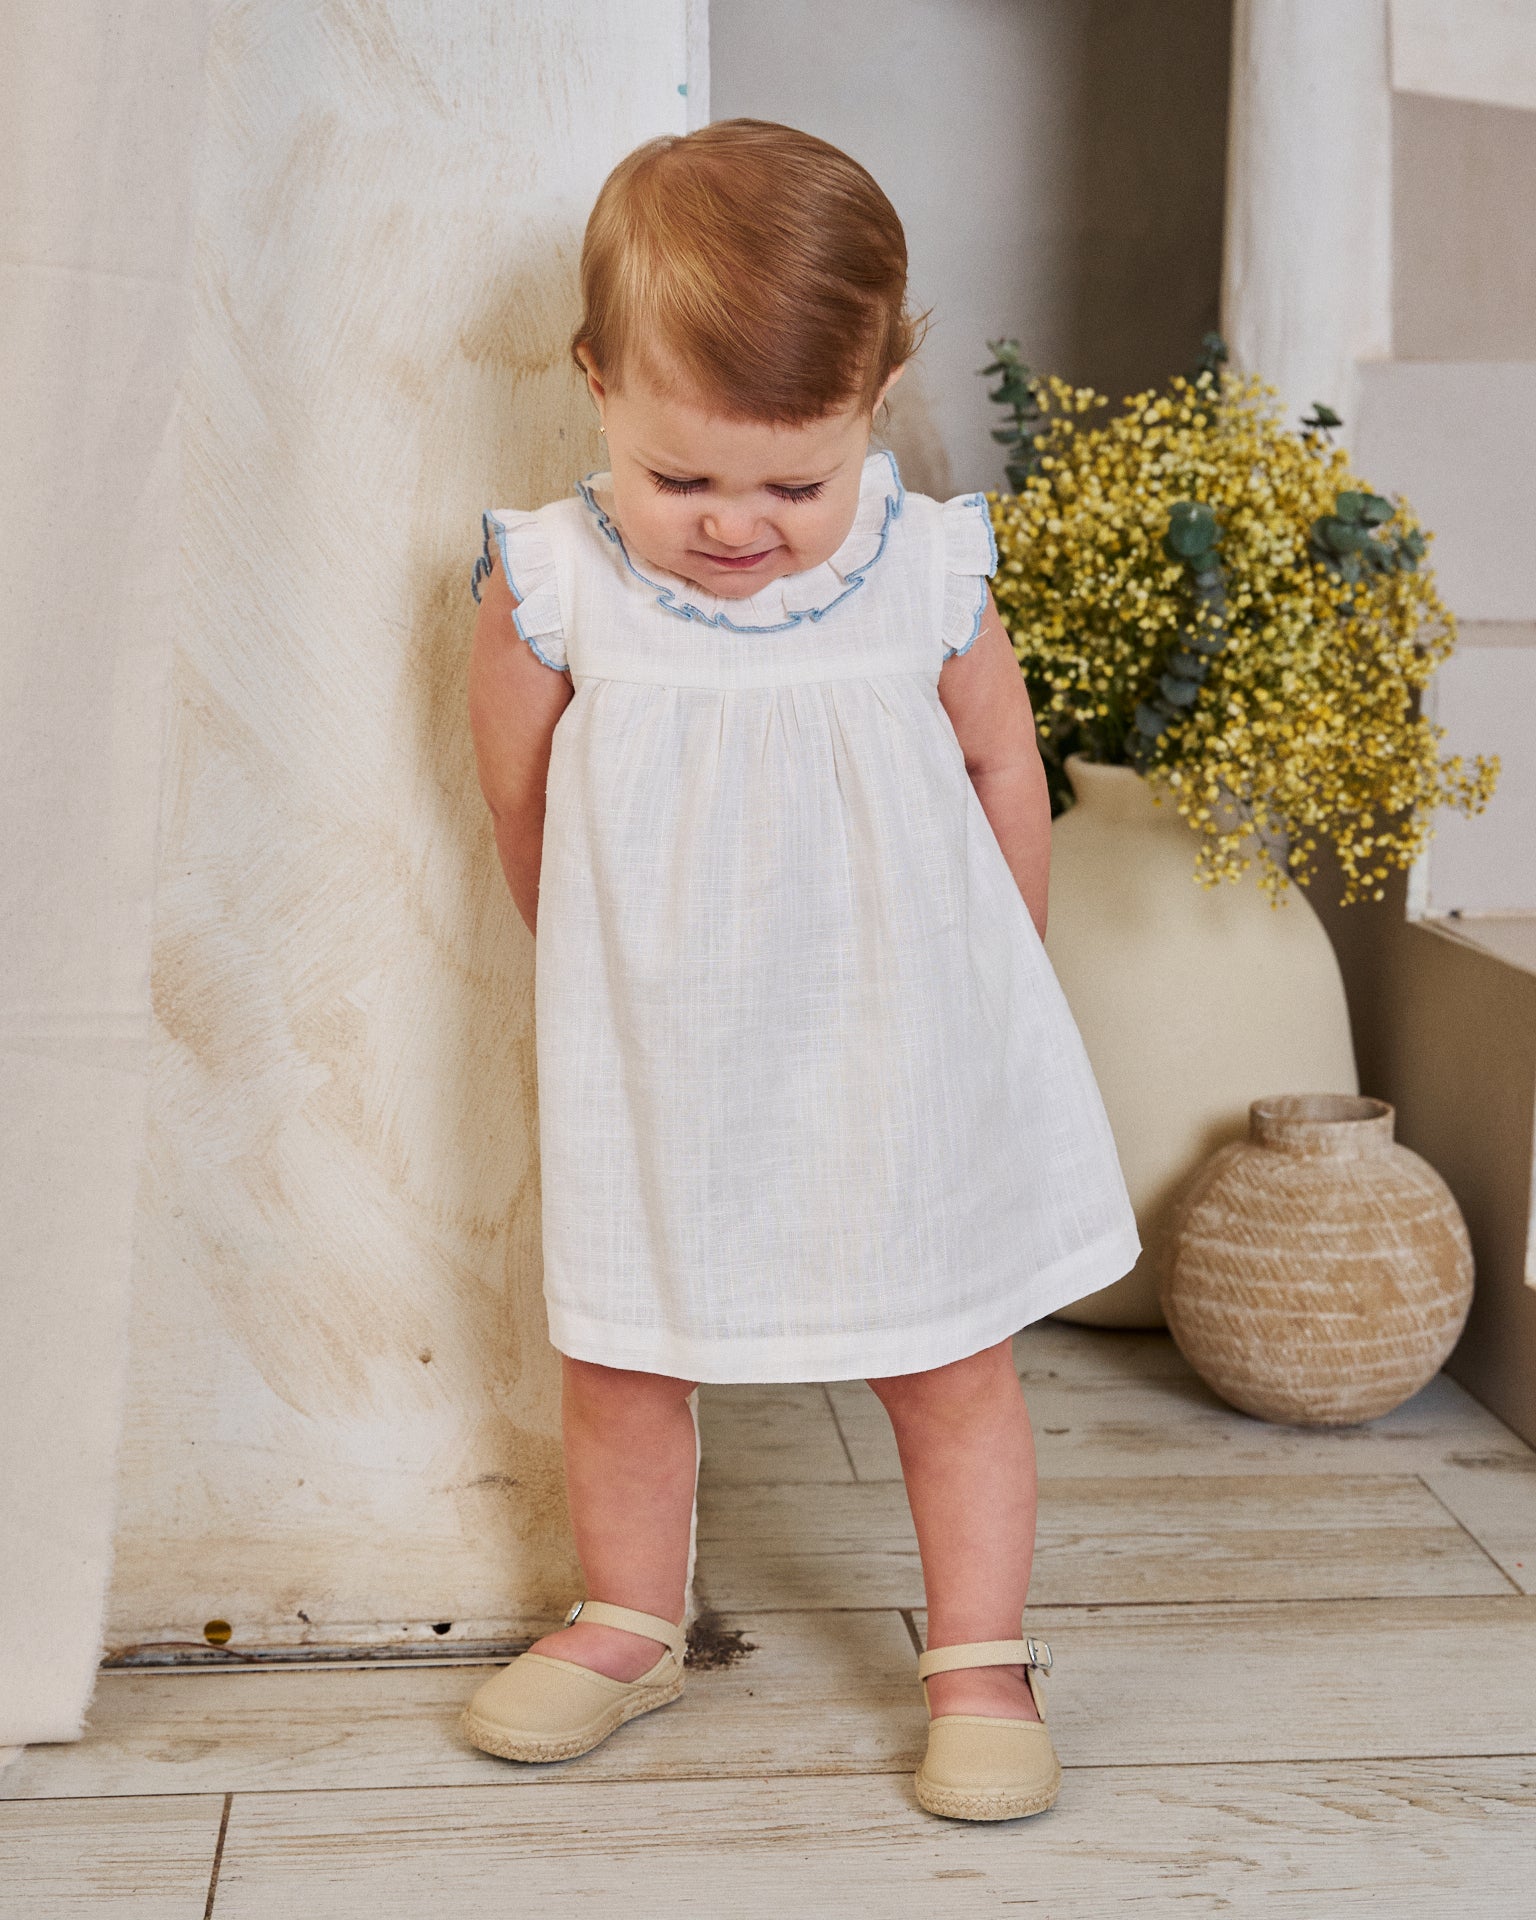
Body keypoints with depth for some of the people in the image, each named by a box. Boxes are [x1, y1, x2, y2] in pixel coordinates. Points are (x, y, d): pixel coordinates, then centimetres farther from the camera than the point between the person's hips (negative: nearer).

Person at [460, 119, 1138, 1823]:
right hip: (656, 1058, 1)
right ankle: (628, 1624, 37)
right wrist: (610, 975, 11)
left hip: (899, 1050, 0)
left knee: (953, 1358, 9)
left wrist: (980, 985, 11)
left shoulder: (930, 577, -14)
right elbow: (521, 817, 1)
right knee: (618, 1355, 14)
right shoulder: (548, 589, -15)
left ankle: (981, 1661, 24)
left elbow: (1004, 777, 4)